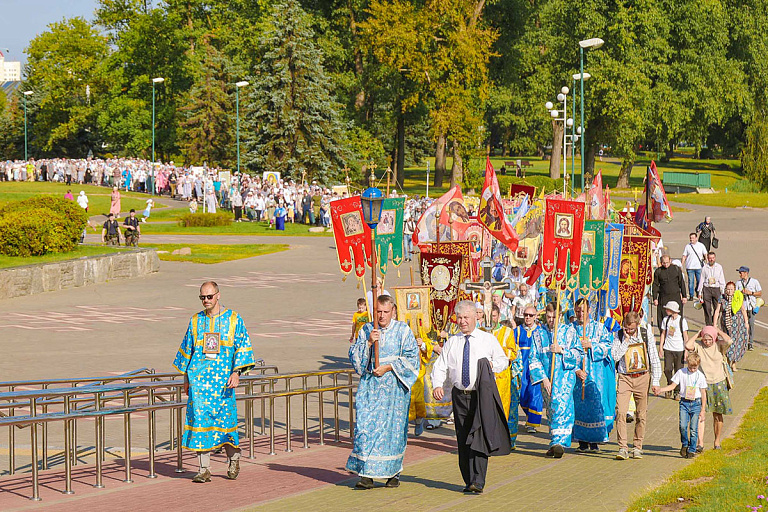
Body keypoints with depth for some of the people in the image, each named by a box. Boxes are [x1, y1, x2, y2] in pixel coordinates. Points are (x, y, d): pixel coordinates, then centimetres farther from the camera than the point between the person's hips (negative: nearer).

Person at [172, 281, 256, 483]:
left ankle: (233, 457, 25)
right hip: (199, 377, 2)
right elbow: (187, 349, 17)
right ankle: (204, 469, -5)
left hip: (223, 378, -2)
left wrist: (236, 372, -11)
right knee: (199, 418, -7)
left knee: (224, 418, 0)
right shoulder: (196, 321, 11)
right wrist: (186, 378, 14)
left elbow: (242, 346, 0)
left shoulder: (233, 319, 2)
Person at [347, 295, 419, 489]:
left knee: (393, 427, 0)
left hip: (394, 387, -2)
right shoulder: (366, 330, 8)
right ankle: (367, 474, -6)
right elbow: (354, 356, 4)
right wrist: (368, 342, -12)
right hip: (370, 386, 2)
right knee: (366, 426, -7)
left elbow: (412, 357, -1)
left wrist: (389, 367, -10)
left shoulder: (403, 330, 1)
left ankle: (394, 472, 13)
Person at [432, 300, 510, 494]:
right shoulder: (451, 342, 11)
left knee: (479, 438, -12)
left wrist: (492, 364, -10)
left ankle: (478, 481, -15)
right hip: (459, 396, 3)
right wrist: (438, 385, -12)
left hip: (481, 396, -3)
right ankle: (469, 481, 14)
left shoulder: (488, 339, 5)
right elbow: (440, 366, 7)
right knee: (463, 440, 5)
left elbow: (503, 360, 13)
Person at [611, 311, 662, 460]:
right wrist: (626, 340, -13)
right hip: (624, 377, 0)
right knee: (620, 412, -13)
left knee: (641, 414, 5)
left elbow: (654, 358, 4)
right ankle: (623, 448, -11)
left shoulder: (646, 333, 0)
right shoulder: (619, 335, 1)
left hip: (642, 377, 1)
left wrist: (656, 380, 2)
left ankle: (637, 447, 16)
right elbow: (615, 356, -9)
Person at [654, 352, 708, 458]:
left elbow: (703, 394, 5)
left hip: (696, 403, 0)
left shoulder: (700, 376, 1)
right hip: (684, 402, 0)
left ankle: (692, 450, 11)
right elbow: (672, 385, 5)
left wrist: (703, 410, 3)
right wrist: (661, 390, -13)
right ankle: (684, 445, 10)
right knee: (683, 426, -14)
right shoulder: (681, 372, 1)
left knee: (693, 429, -1)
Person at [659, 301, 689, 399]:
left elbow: (685, 337, -1)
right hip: (668, 349, 3)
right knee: (667, 369, -7)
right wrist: (660, 348, 9)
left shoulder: (682, 321, -5)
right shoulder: (666, 319, 5)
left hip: (679, 350, -3)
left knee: (678, 371, 0)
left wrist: (686, 351, -4)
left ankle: (677, 392, 13)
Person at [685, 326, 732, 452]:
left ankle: (717, 441, 24)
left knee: (717, 415, 9)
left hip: (719, 383, 1)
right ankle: (700, 443, -14)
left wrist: (718, 331, -9)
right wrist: (697, 334, -11)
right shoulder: (698, 345, -4)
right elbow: (688, 346, -25)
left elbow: (729, 341, -23)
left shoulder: (719, 345, -2)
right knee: (700, 413, -11)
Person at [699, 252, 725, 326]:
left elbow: (722, 280, 8)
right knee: (707, 308, -3)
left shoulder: (719, 267, 6)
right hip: (707, 288, -1)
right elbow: (702, 280, 9)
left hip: (716, 289, 1)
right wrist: (700, 292, 8)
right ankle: (708, 325, 1)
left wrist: (722, 291, 3)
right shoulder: (705, 268, 4)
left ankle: (714, 323, 14)